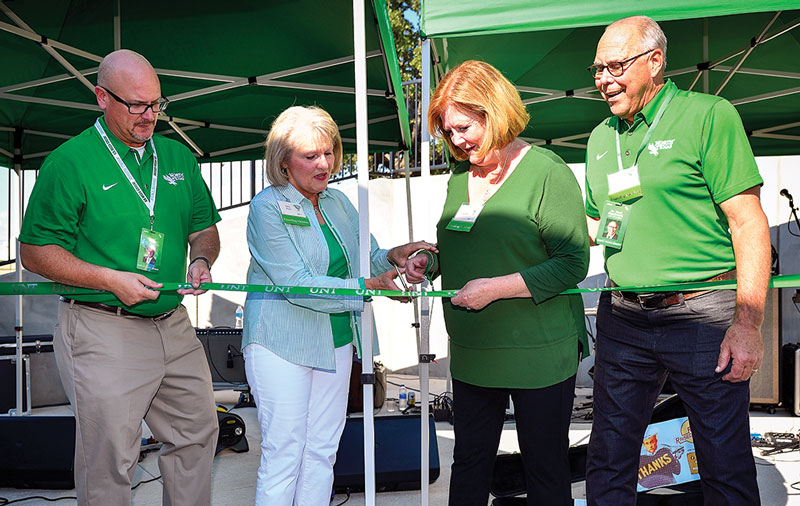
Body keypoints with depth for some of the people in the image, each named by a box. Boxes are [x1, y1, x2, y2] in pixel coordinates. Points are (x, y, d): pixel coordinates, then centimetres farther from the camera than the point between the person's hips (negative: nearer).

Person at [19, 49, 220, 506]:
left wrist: (201, 260, -4)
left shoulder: (178, 156, 10)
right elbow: (35, 251, -7)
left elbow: (204, 227, 20)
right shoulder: (68, 163, -8)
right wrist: (111, 279, -17)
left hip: (174, 325, 6)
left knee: (198, 434, 15)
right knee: (109, 460, -1)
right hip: (104, 334, -6)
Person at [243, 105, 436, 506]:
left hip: (336, 344, 7)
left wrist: (392, 257, -8)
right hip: (283, 345, -6)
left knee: (322, 451, 11)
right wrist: (369, 285, -23)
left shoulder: (338, 202, 11)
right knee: (283, 454, -3)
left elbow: (366, 259, 16)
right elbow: (297, 284, -18)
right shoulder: (267, 207, -10)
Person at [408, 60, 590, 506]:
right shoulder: (461, 175, 11)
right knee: (469, 462, 14)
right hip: (471, 353, 6)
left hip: (538, 354, -6)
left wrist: (495, 287, -19)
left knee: (546, 470, 7)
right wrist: (428, 260, 1)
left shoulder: (547, 172, -11)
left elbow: (573, 263, -15)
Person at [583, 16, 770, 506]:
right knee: (609, 458, 10)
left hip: (702, 313, -5)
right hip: (623, 315, 5)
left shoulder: (709, 115, -6)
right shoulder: (601, 137, 12)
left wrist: (747, 323, -16)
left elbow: (749, 223, -10)